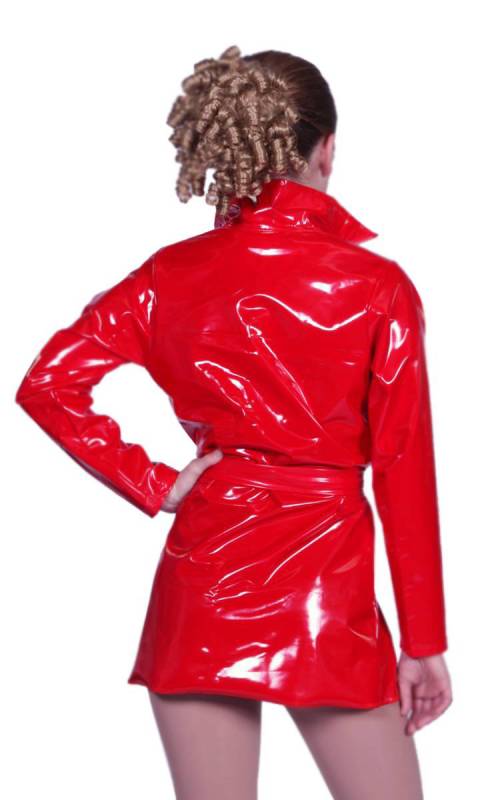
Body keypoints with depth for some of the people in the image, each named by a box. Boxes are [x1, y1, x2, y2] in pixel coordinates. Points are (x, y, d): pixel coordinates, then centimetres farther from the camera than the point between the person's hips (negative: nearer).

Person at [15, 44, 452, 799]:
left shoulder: (172, 276, 0)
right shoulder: (377, 287, -7)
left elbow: (47, 382, -3)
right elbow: (405, 474, -5)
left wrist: (154, 486, 1)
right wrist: (424, 644, 1)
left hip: (202, 575, 3)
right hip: (326, 577, -3)